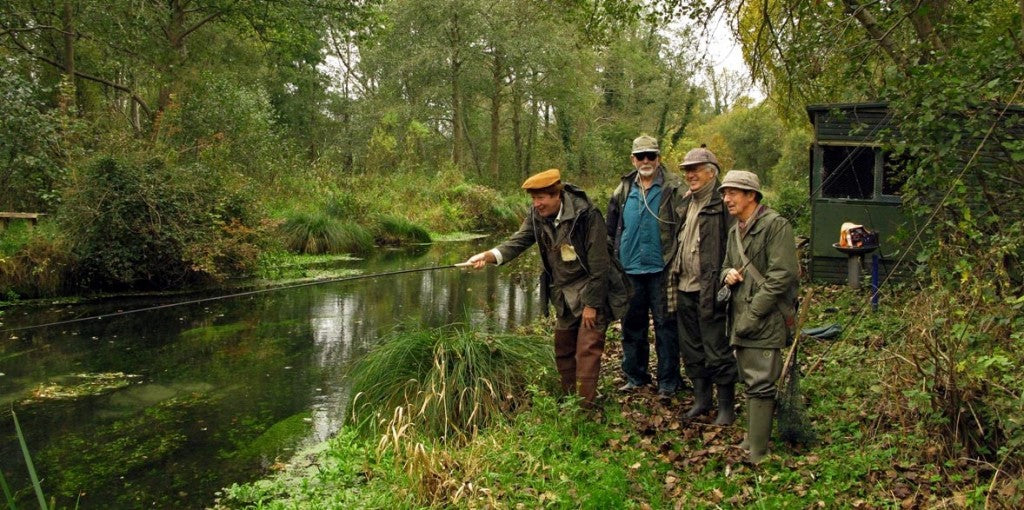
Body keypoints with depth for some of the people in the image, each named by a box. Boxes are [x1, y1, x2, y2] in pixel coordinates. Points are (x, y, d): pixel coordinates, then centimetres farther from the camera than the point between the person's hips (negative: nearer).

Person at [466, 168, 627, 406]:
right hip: (564, 296, 7)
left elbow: (599, 265, -21)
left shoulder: (587, 215, -22)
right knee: (563, 351, 15)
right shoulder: (538, 215, -4)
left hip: (592, 293, -7)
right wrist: (488, 256, -32)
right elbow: (519, 241, -14)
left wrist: (592, 304, -19)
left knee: (587, 351, -9)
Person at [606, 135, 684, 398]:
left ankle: (668, 381, 13)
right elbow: (611, 228, 16)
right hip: (630, 268, 5)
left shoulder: (673, 188, -6)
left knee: (665, 325, 3)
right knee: (632, 324, 13)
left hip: (661, 268, -4)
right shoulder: (624, 190, 8)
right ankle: (634, 376, 26)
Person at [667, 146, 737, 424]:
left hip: (708, 289, -8)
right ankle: (701, 399, 29)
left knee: (717, 350, 0)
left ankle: (726, 406, 13)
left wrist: (719, 284, -21)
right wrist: (673, 279, 16)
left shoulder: (723, 204, -12)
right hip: (684, 287, 8)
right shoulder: (686, 203, 15)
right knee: (691, 348, 16)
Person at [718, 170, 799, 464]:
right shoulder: (735, 231, 16)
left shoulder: (775, 225, -11)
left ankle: (757, 454, -3)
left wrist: (752, 315, -18)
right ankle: (752, 439, 28)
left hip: (766, 321, -8)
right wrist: (727, 275, 0)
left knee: (761, 385, -8)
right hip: (741, 319, 9)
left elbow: (781, 275, -17)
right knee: (750, 382, 17)